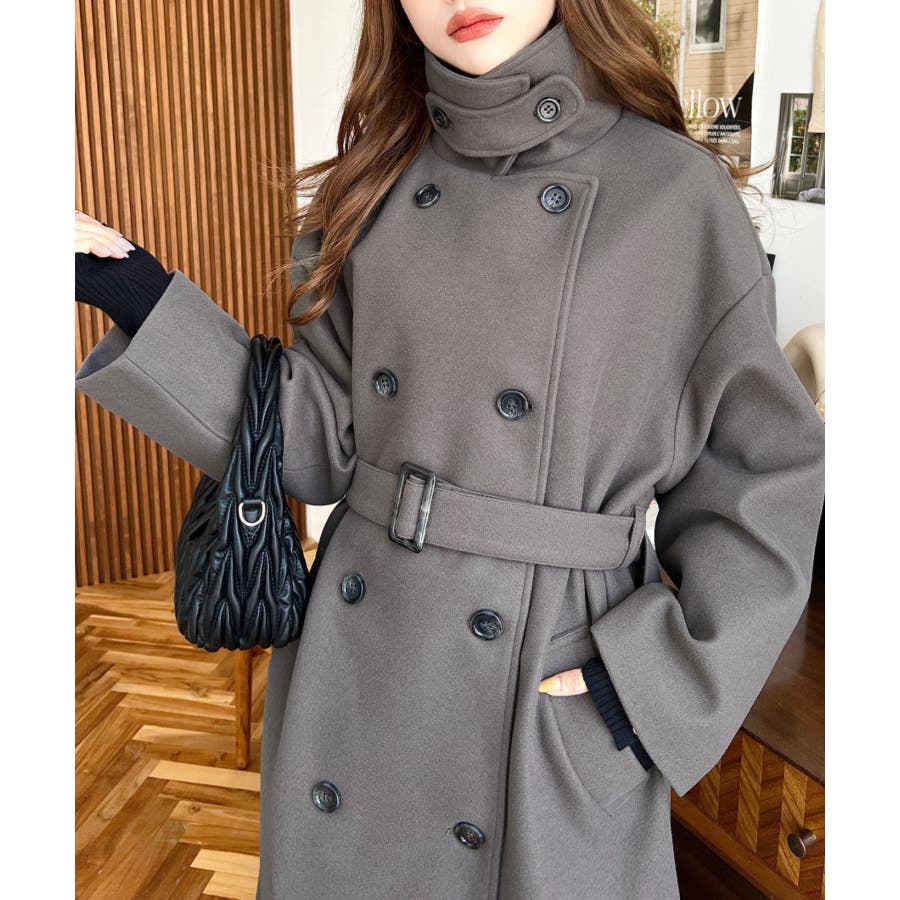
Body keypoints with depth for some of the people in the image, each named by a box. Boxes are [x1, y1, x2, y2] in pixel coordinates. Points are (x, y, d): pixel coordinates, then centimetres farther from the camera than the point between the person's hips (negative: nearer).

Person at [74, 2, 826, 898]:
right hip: (354, 667, 4)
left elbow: (766, 477, -5)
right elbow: (321, 439, 0)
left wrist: (652, 676, -12)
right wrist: (138, 296, -6)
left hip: (550, 700, -3)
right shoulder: (376, 186, 3)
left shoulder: (676, 192, -8)